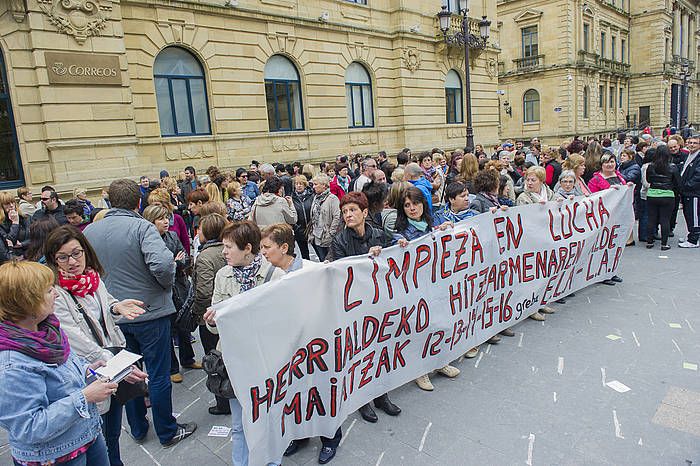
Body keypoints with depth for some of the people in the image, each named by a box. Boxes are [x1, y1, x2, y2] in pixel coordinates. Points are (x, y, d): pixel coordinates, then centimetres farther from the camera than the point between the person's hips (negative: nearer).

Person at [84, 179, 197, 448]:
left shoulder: (89, 231, 1)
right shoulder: (141, 227, -18)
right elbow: (162, 264, -32)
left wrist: (107, 298, 16)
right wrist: (168, 285, -12)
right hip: (150, 312, -5)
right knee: (159, 375, 8)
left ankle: (137, 428, 36)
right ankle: (167, 432, 22)